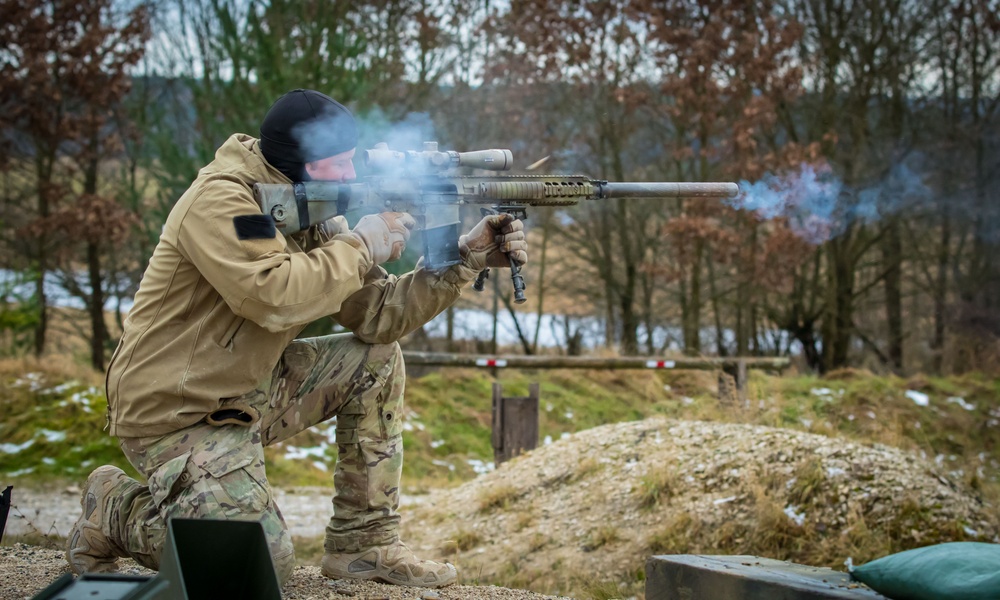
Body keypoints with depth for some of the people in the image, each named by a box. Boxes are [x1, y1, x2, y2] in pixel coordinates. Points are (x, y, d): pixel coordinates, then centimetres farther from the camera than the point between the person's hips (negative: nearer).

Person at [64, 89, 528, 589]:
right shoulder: (221, 201, -20)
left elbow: (375, 314, 1)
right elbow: (276, 296, -35)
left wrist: (465, 259, -8)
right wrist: (360, 244, -21)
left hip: (249, 389, 9)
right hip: (175, 415, -9)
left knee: (377, 359, 4)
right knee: (264, 562, -19)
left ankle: (362, 545, 9)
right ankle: (113, 512, 5)